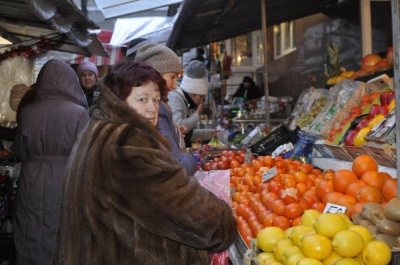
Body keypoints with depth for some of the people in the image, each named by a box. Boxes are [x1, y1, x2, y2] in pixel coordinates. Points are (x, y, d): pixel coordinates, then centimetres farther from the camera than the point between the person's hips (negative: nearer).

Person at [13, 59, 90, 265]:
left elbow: (20, 152, 6)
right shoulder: (78, 112, -13)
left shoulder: (27, 111, -3)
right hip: (66, 183, -3)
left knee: (31, 241, 16)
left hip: (31, 182, 3)